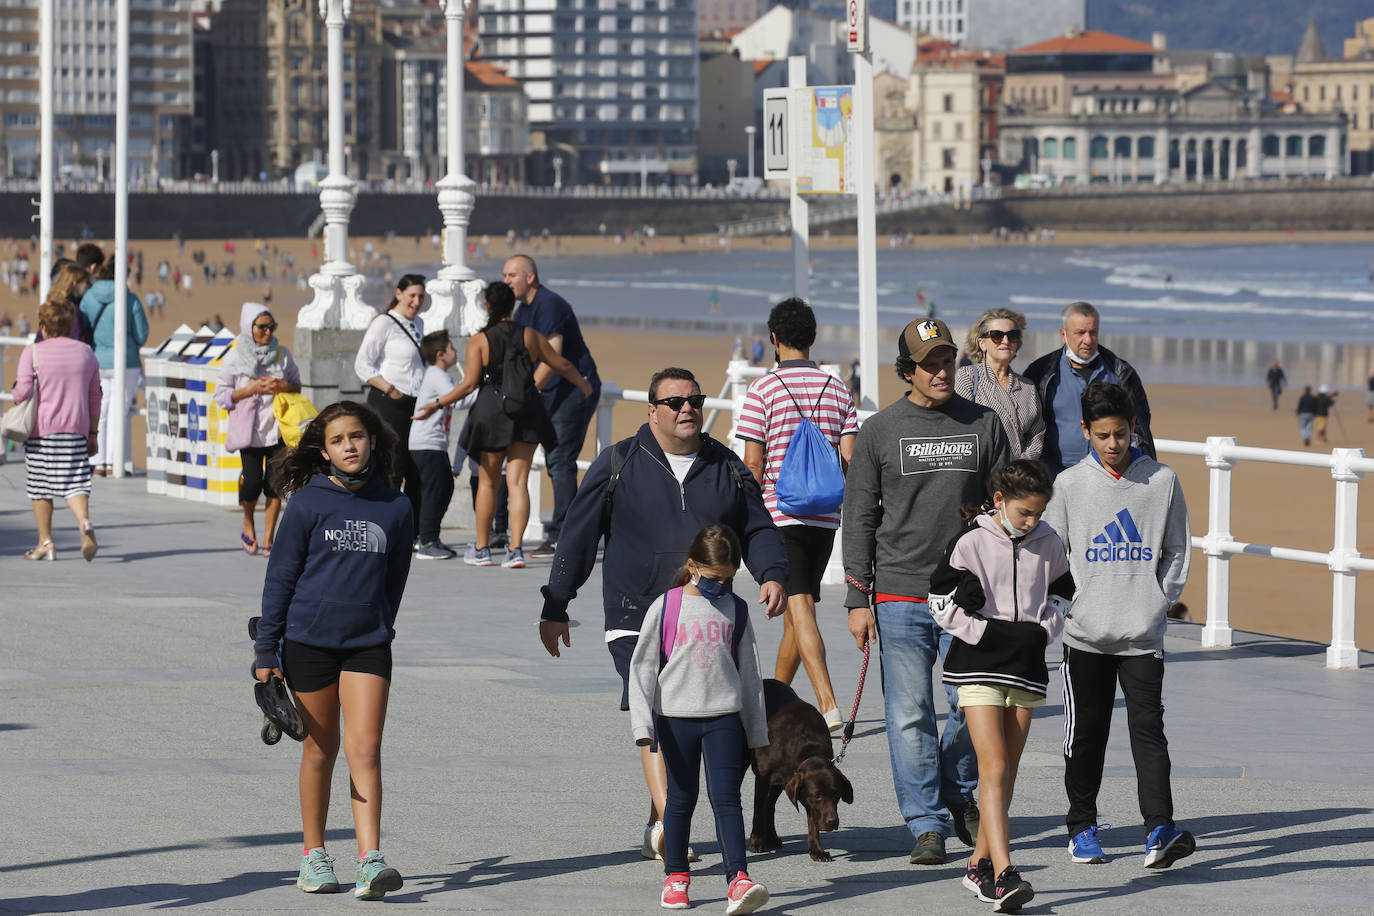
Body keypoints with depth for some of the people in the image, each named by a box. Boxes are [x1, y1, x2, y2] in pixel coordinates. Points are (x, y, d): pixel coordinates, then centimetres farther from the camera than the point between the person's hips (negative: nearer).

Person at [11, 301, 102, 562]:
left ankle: (45, 542, 11)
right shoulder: (86, 352, 8)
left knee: (39, 486, 9)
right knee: (75, 482, 1)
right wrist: (92, 433, 17)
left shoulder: (33, 352, -5)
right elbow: (94, 398, 12)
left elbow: (23, 391, -14)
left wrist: (16, 396, 10)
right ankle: (85, 523, -27)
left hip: (41, 429, -3)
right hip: (75, 431, 3)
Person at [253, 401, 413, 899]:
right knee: (320, 749, 9)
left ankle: (371, 861, -14)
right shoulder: (308, 504, -4)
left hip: (367, 643, 1)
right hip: (310, 639, -1)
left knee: (365, 749, -9)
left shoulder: (395, 509, 2)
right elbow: (280, 576, 0)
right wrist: (266, 649, -1)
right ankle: (314, 855, 22)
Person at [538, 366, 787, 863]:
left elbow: (758, 529, 15)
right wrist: (555, 607, 2)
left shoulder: (726, 467, 10)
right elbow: (578, 538, 4)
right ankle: (666, 825, -30)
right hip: (636, 618, -4)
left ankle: (659, 829, 21)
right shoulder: (619, 464, 1)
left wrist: (772, 575, -6)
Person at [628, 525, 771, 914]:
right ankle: (676, 876, 23)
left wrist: (756, 731, 15)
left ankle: (738, 880, -18)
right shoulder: (666, 607, -2)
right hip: (676, 717, -1)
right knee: (681, 798, 8)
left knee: (726, 798, -9)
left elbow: (748, 671, 13)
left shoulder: (736, 610, 6)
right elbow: (642, 666, -2)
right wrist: (643, 724, -10)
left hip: (724, 716, 1)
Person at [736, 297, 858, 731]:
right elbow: (849, 459, 2)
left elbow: (753, 463, -9)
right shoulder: (838, 389, 6)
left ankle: (828, 706, -22)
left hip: (779, 513, -5)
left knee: (800, 609, -9)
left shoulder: (763, 390, -7)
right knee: (798, 606, 17)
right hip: (825, 516, 5)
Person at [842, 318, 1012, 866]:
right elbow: (859, 519, 5)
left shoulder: (984, 425, 7)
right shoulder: (879, 431, 4)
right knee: (910, 716, -4)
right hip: (899, 597, -1)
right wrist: (858, 600, -1)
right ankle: (927, 825, 3)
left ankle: (962, 795, 25)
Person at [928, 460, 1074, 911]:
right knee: (994, 766, -14)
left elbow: (1062, 594, 18)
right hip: (978, 665, -5)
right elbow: (941, 602, -5)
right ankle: (1004, 874, -22)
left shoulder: (1047, 542, 5)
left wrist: (1041, 632, 1)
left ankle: (980, 863, 22)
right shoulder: (971, 542, -8)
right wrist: (989, 632, -13)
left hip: (1027, 666, 5)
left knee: (1007, 771, 9)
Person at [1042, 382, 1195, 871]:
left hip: (1143, 632, -1)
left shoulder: (1162, 481, 3)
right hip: (1085, 633, 1)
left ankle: (1160, 830, -16)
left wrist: (1161, 598, 1)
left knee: (1148, 726, -10)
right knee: (1085, 733, 8)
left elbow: (1176, 550, 11)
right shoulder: (1070, 485, 3)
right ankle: (1082, 826, 21)